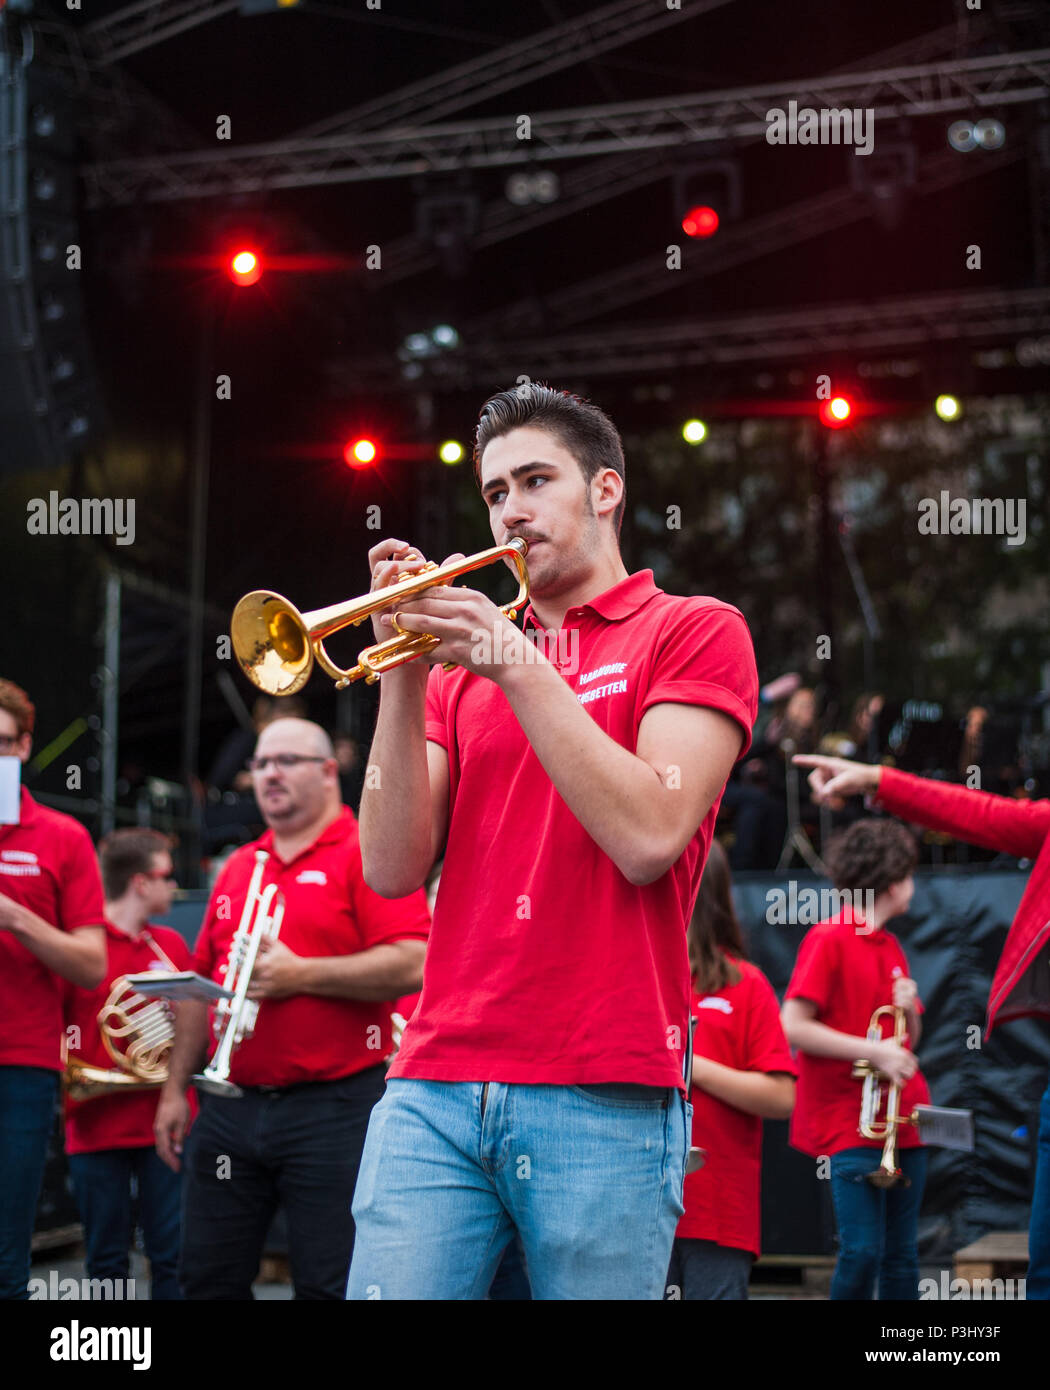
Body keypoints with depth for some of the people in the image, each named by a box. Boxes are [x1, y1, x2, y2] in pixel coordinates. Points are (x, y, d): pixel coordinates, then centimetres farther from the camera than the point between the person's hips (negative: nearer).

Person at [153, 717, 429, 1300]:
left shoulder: (364, 854, -3)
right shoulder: (238, 868, 17)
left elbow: (411, 966, -15)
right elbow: (201, 985, 20)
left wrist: (301, 974, -17)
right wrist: (175, 1089, 16)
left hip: (333, 1105, -6)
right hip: (229, 1108, 7)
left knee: (329, 1285, -3)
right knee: (207, 1279, 8)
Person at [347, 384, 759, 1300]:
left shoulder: (696, 632, 7)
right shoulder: (463, 663, 18)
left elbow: (646, 838, -9)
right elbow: (394, 870, 6)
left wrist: (519, 667, -8)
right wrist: (403, 675, -3)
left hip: (607, 1097, -3)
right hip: (436, 1089, 3)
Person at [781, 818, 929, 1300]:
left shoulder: (890, 947, 17)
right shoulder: (828, 939, -7)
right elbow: (793, 1027, -15)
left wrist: (910, 1011, 0)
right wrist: (876, 1051, -16)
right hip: (850, 1125, -7)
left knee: (902, 1257, 7)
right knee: (863, 1251, -13)